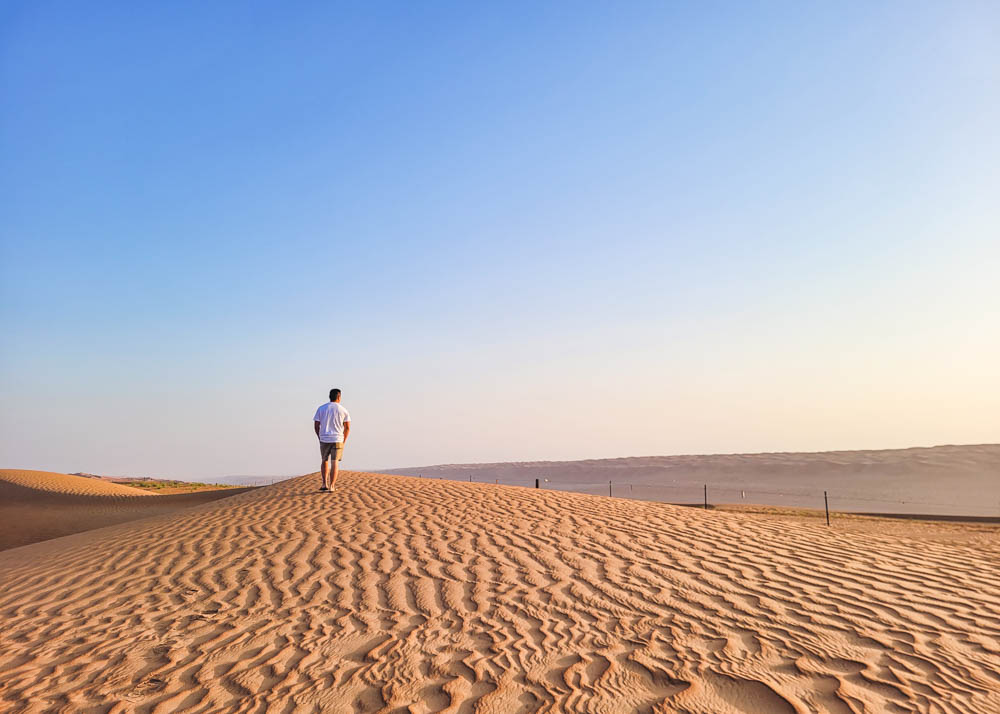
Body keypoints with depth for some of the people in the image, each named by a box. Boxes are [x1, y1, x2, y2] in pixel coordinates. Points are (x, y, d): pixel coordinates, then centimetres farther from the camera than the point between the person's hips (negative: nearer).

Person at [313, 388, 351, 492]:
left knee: (324, 461, 18)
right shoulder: (343, 410, 0)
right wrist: (344, 440, 11)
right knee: (334, 463, 1)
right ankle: (331, 486, -3)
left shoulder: (321, 408, 2)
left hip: (324, 439, 1)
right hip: (337, 440, -1)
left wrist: (320, 438, 13)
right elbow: (347, 427, -1)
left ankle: (324, 484, 11)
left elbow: (316, 426, 1)